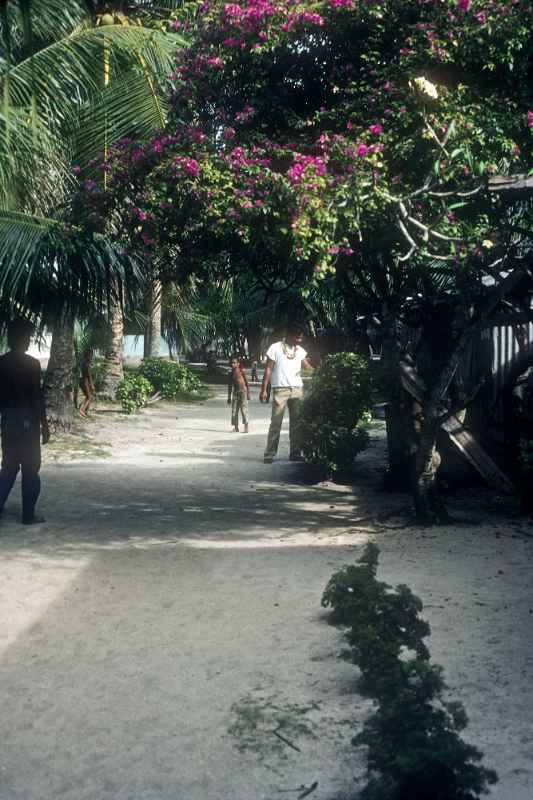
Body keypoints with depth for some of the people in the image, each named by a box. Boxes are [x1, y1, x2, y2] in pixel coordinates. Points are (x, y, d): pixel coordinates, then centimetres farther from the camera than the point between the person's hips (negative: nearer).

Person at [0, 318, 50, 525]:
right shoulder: (31, 363, -12)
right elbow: (37, 396, -13)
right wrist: (44, 424, -7)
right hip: (27, 420, -5)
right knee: (30, 469, 3)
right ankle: (28, 515, 7)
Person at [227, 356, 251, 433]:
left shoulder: (242, 371, -4)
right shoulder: (230, 374, 9)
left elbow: (247, 383, -1)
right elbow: (230, 386, 15)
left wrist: (248, 394, -6)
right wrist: (229, 397, 15)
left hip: (243, 391, -5)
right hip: (235, 392, 5)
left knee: (244, 409, -11)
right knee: (234, 410, 0)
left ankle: (246, 426, -7)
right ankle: (236, 427, 7)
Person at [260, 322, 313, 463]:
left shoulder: (300, 351, 12)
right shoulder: (275, 348, -1)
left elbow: (308, 367, 7)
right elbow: (268, 370, -2)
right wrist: (264, 390, -7)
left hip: (297, 389, 4)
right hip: (280, 389, -4)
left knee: (296, 423, 4)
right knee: (276, 423, -6)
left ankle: (295, 453, 10)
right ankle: (269, 454, -3)